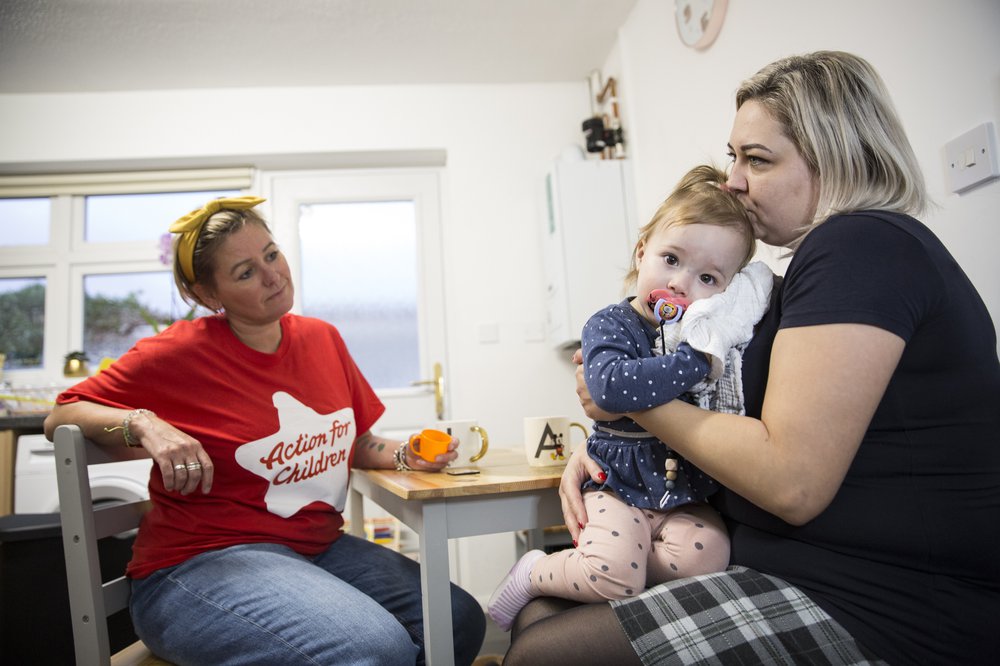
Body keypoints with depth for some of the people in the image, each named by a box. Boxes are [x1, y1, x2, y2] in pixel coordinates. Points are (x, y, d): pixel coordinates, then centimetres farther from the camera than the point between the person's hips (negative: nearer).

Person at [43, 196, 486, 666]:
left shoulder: (322, 339, 6)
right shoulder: (181, 351, -9)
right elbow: (60, 417, -2)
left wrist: (406, 456, -3)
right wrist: (143, 424, -21)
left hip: (319, 548, 6)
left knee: (460, 620, -12)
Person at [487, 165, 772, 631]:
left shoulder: (714, 336, 3)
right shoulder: (612, 325, -10)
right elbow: (611, 386, -33)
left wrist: (720, 344, -14)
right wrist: (695, 363, -29)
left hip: (688, 495, 5)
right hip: (622, 490, -4)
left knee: (706, 557, -22)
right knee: (615, 576, -23)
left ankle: (590, 561, 0)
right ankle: (534, 573, 8)